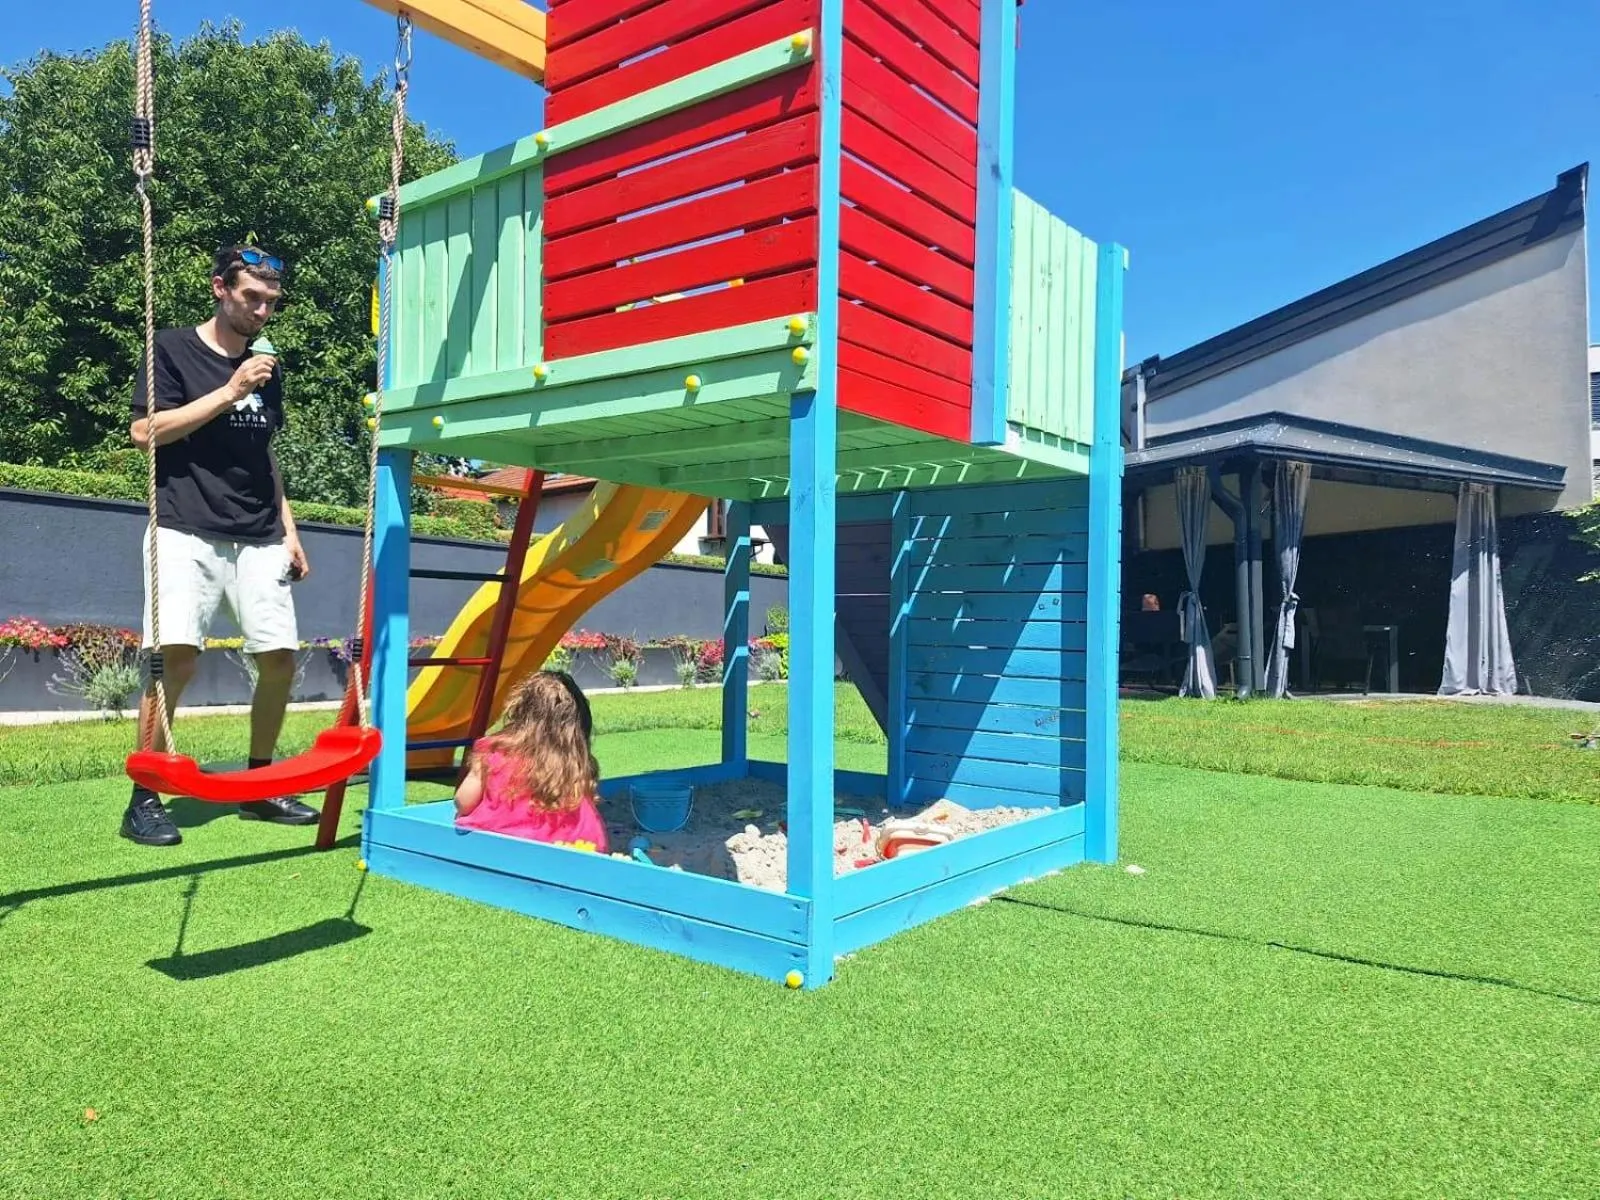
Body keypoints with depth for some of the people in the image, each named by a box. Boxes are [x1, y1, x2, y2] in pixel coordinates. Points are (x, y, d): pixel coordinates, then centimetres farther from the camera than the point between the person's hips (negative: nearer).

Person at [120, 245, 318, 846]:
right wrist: (230, 391, -12)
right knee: (175, 656, -17)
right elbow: (143, 431, -8)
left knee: (280, 658, 0)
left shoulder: (267, 368, 18)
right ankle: (144, 798, -4)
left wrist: (288, 530, 15)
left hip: (259, 541, 5)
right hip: (186, 533, -5)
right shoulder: (173, 348, 2)